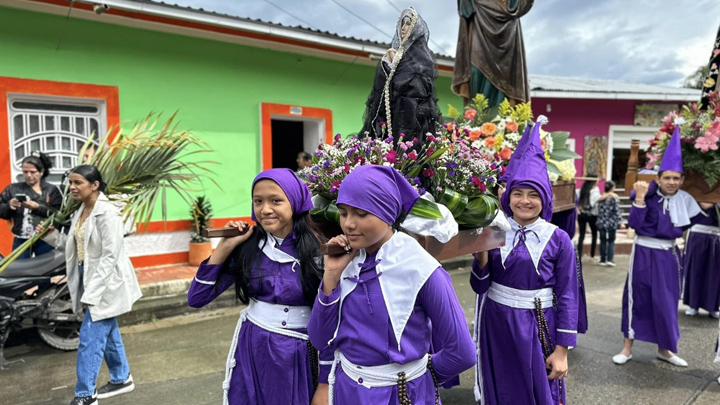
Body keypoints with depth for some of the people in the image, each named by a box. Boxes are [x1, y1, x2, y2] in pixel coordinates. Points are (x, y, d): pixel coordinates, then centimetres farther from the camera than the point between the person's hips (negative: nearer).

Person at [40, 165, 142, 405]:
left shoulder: (107, 213, -20)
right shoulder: (80, 212, 8)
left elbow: (110, 256, -23)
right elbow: (76, 246, 13)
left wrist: (91, 292, -24)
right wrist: (53, 235, -1)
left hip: (105, 284, -9)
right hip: (90, 281, 9)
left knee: (90, 338, -4)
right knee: (108, 333, 18)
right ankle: (121, 379, 33)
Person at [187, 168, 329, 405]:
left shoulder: (317, 250, -13)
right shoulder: (247, 247, -4)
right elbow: (196, 299, -4)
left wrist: (324, 384, -5)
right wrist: (225, 247, -11)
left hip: (296, 358, -2)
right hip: (250, 352, 3)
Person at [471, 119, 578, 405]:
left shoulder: (558, 239, -7)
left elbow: (567, 296, -5)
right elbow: (480, 287, -1)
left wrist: (562, 351, -7)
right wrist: (482, 255, -19)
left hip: (538, 327, -2)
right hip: (496, 325, 2)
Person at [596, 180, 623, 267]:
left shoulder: (600, 198, 2)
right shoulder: (615, 197, -9)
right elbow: (617, 211, -10)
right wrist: (620, 221, -6)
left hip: (602, 223, 3)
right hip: (612, 223, -3)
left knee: (603, 241, 9)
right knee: (611, 241, 7)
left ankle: (603, 260, 10)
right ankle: (610, 259, -3)